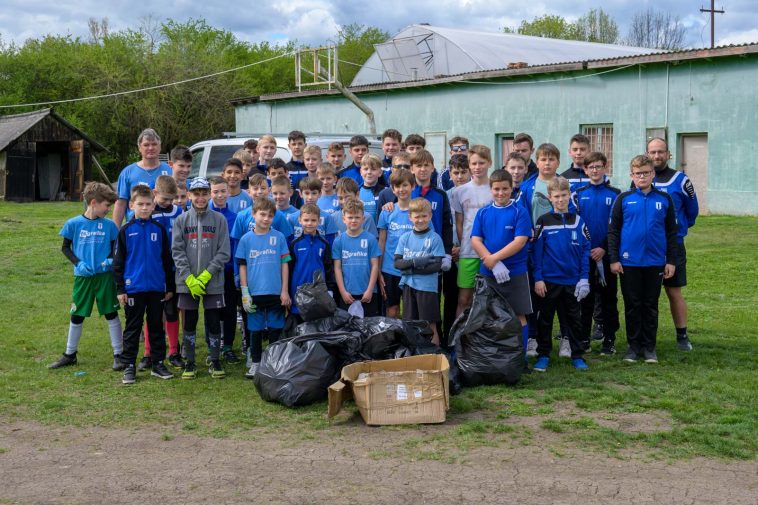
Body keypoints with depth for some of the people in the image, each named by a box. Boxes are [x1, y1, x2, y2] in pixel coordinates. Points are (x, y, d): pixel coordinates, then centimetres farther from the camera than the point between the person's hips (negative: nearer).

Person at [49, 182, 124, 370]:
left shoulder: (109, 225, -1)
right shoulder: (73, 224, -4)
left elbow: (114, 247, 8)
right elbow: (65, 247, 4)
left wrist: (110, 260, -13)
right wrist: (78, 263, -11)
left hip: (105, 275, 0)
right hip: (82, 276, 0)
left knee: (111, 314, 3)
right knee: (77, 315, 11)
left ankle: (118, 354, 11)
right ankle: (69, 354, 25)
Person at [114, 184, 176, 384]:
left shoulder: (159, 229, 4)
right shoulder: (126, 231, -1)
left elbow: (167, 260, 9)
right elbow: (118, 262, 1)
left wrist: (170, 287, 9)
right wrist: (120, 288, -3)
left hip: (157, 288, 2)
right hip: (133, 288, -2)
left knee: (156, 326, 11)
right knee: (132, 328, 6)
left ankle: (158, 364, 20)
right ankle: (129, 366, 12)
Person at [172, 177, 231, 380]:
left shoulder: (219, 220, 1)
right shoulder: (181, 220, 3)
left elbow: (223, 252, -2)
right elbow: (177, 251, -2)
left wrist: (206, 275, -11)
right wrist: (190, 279, -11)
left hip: (213, 282, 0)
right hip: (187, 282, 0)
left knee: (214, 322, 4)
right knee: (189, 323, 7)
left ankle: (215, 362, 15)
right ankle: (190, 363, 16)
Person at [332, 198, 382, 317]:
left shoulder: (370, 239, -1)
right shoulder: (339, 241, 2)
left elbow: (375, 266, -1)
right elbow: (337, 268, 2)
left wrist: (370, 290, -7)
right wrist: (343, 291, -4)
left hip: (367, 293, -1)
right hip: (347, 294, 1)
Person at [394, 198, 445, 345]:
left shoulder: (435, 238, -3)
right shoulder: (405, 237, 7)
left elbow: (437, 265, -10)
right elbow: (397, 262, 2)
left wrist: (411, 269, -13)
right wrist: (414, 262, -17)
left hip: (427, 287, -3)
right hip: (408, 285, 3)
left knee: (430, 326, 2)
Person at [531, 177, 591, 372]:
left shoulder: (578, 221, 2)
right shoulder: (543, 222, -3)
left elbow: (585, 250, 2)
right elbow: (537, 251, -3)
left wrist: (584, 278, -4)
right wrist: (538, 278, -8)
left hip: (573, 281, 1)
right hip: (549, 280, -1)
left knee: (573, 319, 10)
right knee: (545, 319, 7)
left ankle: (577, 355, 18)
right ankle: (543, 355, 17)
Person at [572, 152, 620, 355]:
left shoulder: (614, 195, 1)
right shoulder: (578, 194, 6)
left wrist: (604, 248, -12)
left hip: (606, 254, -1)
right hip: (583, 255, 1)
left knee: (608, 298, 4)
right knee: (585, 298, 7)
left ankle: (609, 340, 10)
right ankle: (583, 338, 14)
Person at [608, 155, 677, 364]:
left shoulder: (664, 199, 3)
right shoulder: (624, 199, 0)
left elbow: (671, 232, 7)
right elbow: (613, 230, 2)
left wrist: (671, 260, 3)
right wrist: (613, 259, -4)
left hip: (655, 262, 1)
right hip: (629, 261, -1)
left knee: (651, 305, 8)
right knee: (632, 305, 6)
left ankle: (649, 347, 17)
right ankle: (634, 345, 16)